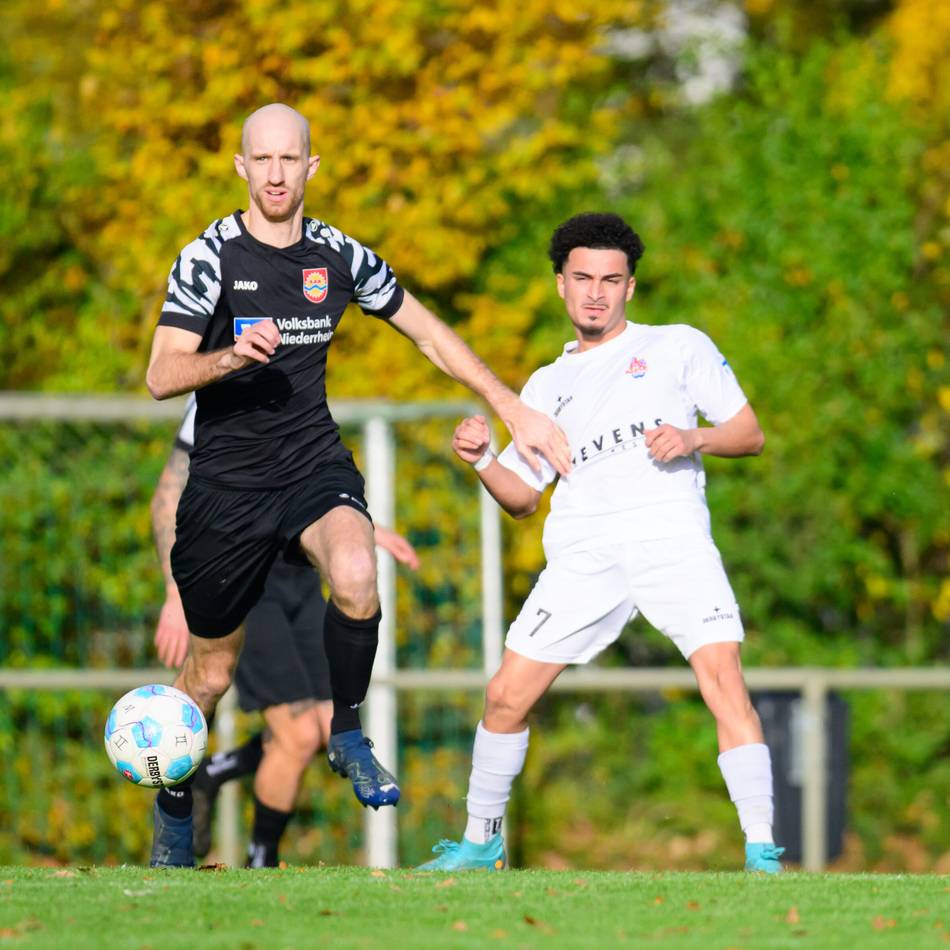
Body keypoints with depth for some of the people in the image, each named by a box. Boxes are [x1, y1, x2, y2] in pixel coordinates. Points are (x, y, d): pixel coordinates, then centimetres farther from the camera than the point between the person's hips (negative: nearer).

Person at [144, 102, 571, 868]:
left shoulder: (340, 257, 2)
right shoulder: (211, 257, -9)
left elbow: (429, 333, 14)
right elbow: (162, 375, -16)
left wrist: (515, 410, 10)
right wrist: (231, 355, -36)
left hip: (315, 463, 2)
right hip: (228, 480, -2)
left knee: (357, 579, -31)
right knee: (212, 668, 7)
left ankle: (347, 735, -8)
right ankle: (173, 803, 33)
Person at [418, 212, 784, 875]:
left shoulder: (679, 347, 14)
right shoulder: (547, 386, 22)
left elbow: (750, 434, 11)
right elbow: (523, 497, 20)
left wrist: (694, 438, -9)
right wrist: (479, 458, 1)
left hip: (673, 540, -3)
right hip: (583, 557, 3)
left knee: (724, 678, -21)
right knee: (507, 695, -2)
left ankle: (762, 854, -19)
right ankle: (481, 843, 18)